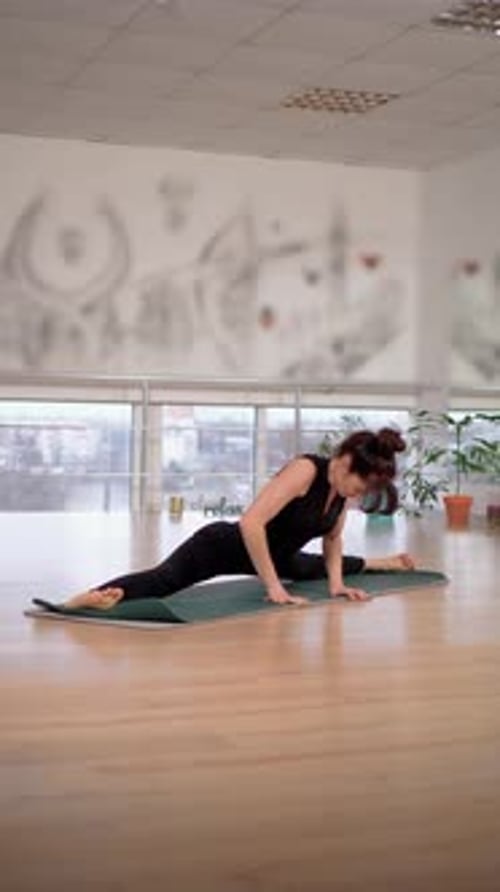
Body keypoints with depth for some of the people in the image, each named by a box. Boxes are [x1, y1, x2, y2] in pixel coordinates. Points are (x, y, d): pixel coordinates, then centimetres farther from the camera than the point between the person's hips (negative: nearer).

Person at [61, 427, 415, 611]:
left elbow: (332, 538, 15)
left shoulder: (342, 484, -5)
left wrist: (337, 582, 2)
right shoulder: (306, 470, -31)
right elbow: (251, 522, -39)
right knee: (166, 580, -37)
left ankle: (376, 563, 70)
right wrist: (273, 587, -34)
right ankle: (87, 598, -63)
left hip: (272, 554, 9)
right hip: (226, 545, -9)